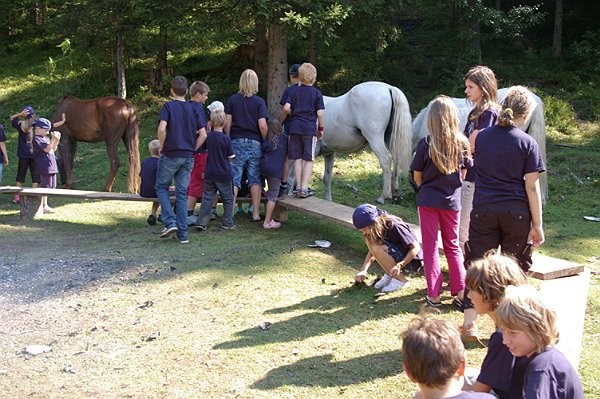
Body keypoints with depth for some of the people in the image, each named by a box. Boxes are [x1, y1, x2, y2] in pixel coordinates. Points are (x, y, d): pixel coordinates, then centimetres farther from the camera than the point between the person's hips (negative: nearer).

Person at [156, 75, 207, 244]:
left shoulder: (168, 106, -5)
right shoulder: (193, 109, 8)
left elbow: (162, 129, -19)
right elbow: (203, 134, 3)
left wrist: (162, 146, -4)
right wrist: (192, 150, 11)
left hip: (171, 155, -4)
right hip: (188, 157, 4)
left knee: (161, 187, 13)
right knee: (182, 193, 8)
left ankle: (170, 222, -3)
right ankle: (183, 233, 6)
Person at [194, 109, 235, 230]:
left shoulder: (208, 137, -3)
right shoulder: (226, 138, -13)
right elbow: (230, 156, -6)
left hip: (210, 173, 3)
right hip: (224, 174, -3)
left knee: (207, 198, 8)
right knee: (228, 198, 9)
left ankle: (202, 222, 1)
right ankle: (228, 223, 10)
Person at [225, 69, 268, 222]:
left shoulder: (232, 100, 2)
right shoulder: (259, 102, -2)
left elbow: (227, 123, 1)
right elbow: (263, 126, -9)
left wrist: (228, 140, 11)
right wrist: (265, 141, 6)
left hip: (236, 142, 1)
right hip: (254, 143, -1)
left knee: (234, 179, 2)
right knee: (255, 179, 6)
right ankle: (256, 213, 7)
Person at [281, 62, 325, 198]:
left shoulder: (294, 91, 3)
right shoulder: (317, 93, -2)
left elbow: (286, 108, -7)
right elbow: (320, 113, -7)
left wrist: (293, 114, 13)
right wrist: (321, 128, 4)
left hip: (295, 127, 3)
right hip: (310, 128, -2)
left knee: (297, 158, 9)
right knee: (308, 159, 4)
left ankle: (298, 187, 11)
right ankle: (304, 188, -3)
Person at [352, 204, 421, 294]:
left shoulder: (394, 226, -27)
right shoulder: (377, 228, -4)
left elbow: (416, 248, -25)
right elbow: (372, 251, 4)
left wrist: (399, 265, -34)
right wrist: (363, 270, -10)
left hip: (410, 260, -8)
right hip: (397, 255, 8)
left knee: (378, 249, -28)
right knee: (370, 241, -9)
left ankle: (400, 280, -10)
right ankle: (390, 275, 2)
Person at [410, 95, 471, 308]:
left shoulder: (425, 144, -13)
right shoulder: (462, 143, -6)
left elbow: (417, 176, -4)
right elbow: (464, 172, 5)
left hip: (428, 200, -2)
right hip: (452, 200, 3)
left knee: (430, 247, 7)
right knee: (453, 245, 17)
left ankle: (434, 295, 8)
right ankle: (461, 291, 15)